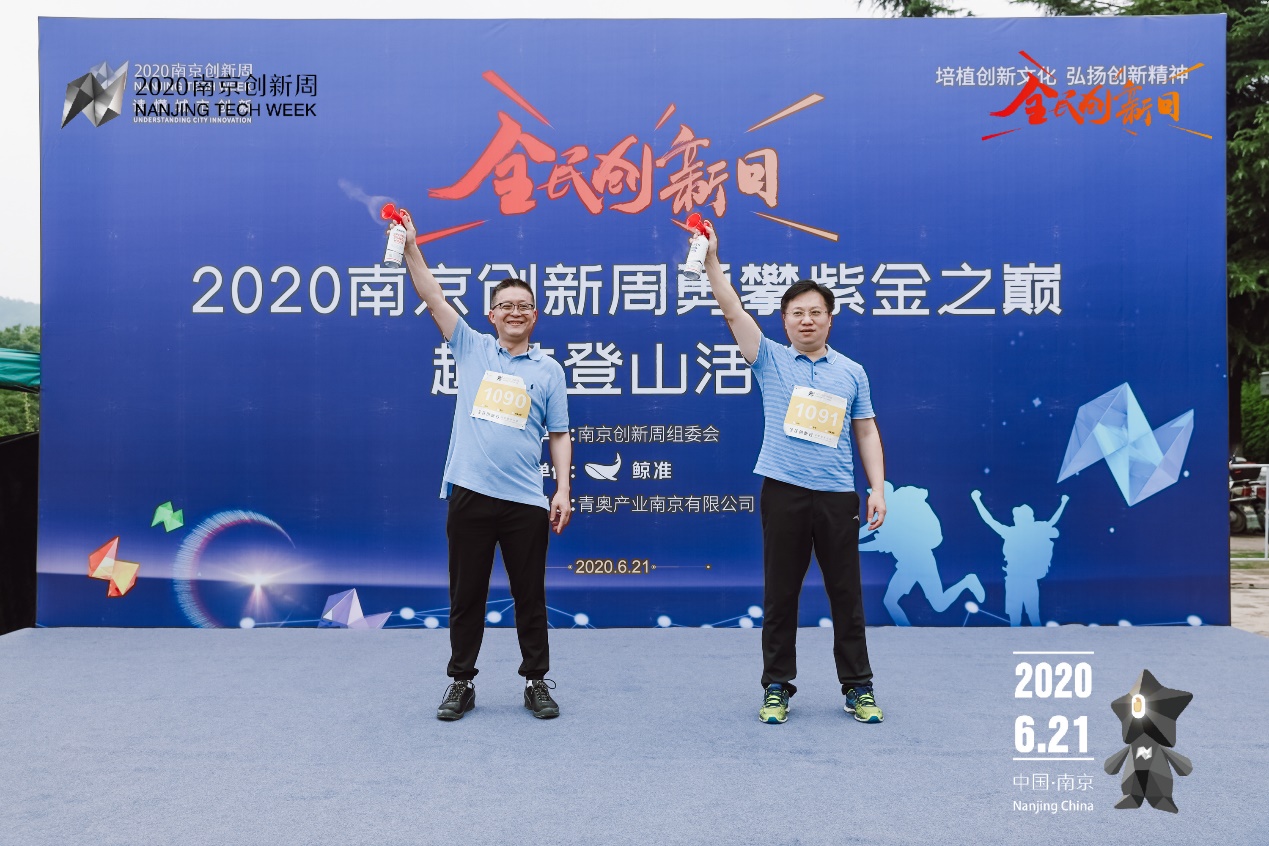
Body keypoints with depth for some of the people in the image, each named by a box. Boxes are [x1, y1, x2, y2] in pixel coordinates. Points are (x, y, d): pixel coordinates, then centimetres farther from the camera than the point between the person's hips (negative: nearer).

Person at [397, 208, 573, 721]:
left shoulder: (549, 370, 8)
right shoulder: (471, 349, 9)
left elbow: (559, 435, 7)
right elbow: (432, 299, 3)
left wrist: (563, 491, -1)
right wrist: (410, 246, -6)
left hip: (526, 501, 0)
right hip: (469, 493, 1)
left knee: (530, 597, 8)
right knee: (465, 596, 8)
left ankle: (537, 682, 21)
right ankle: (461, 683, 22)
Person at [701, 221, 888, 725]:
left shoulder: (851, 372, 10)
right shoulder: (771, 361, 5)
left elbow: (866, 432, 11)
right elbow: (733, 310, -3)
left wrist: (878, 488, 3)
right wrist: (711, 260, -12)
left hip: (838, 495, 1)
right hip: (784, 492, -1)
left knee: (847, 593, 7)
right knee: (780, 595, 5)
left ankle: (858, 687, 19)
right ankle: (777, 687, 17)